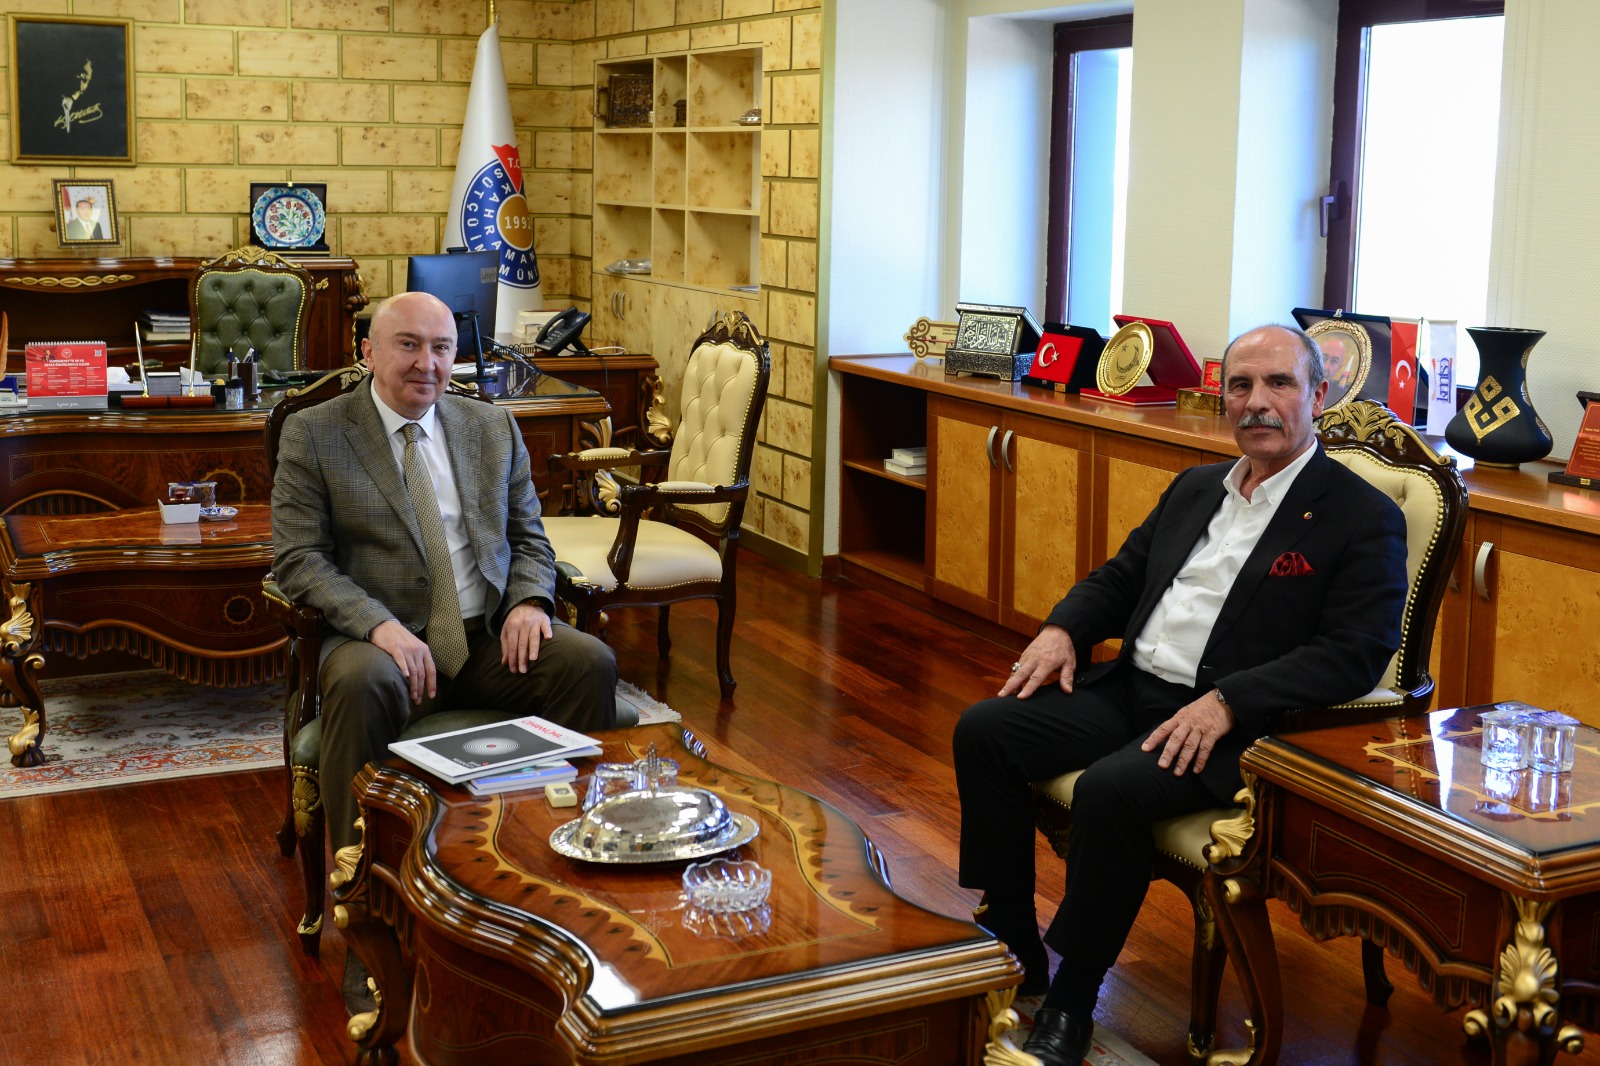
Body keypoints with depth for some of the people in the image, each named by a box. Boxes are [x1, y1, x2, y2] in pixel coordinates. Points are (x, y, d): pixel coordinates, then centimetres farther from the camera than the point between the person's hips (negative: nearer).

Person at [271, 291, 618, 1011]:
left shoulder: (493, 427, 15)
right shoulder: (313, 433, 3)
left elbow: (528, 538, 17)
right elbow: (297, 558, -5)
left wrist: (529, 600, -6)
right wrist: (379, 624, -21)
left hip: (491, 636, 3)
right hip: (385, 638, -3)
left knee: (591, 662, -24)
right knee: (359, 685, -37)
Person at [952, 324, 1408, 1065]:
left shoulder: (1364, 518, -5)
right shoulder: (1196, 488, 17)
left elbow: (1355, 655, -15)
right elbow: (1119, 577, 24)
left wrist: (1226, 702, -25)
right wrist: (1063, 629, 1)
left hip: (1232, 727, -7)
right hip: (1129, 690, 7)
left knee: (1111, 789, -32)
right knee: (984, 731, -10)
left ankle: (1071, 1001, -11)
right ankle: (1011, 954, 1)